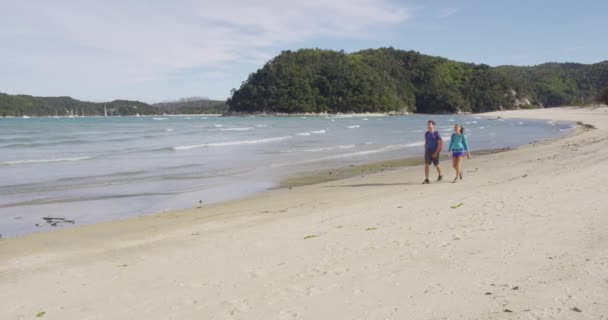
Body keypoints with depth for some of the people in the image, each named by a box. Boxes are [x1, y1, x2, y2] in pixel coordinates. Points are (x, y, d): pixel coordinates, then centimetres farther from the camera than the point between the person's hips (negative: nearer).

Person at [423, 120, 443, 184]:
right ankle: (426, 179, -13)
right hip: (428, 151, 4)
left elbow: (440, 144, -15)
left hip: (435, 152, -4)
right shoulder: (426, 133, 5)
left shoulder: (437, 133, -12)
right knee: (426, 164, -12)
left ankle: (440, 175, 42)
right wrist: (425, 152, 13)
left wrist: (436, 153, -21)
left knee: (436, 165, 13)